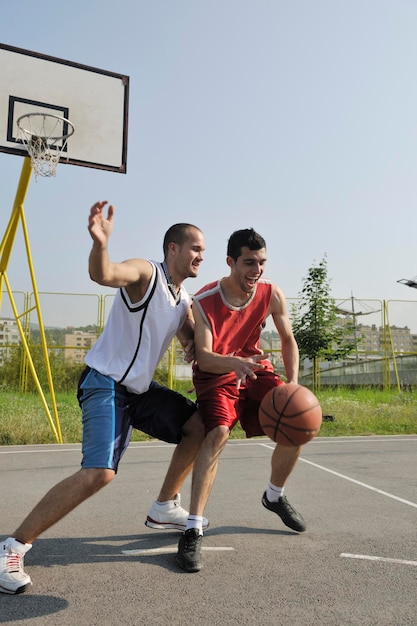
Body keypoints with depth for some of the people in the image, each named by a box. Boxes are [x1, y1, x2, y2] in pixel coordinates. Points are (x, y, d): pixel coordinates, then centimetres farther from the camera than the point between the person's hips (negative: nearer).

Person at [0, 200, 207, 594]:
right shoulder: (145, 272, -14)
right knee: (100, 472, -24)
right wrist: (100, 243, -56)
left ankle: (164, 508, 26)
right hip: (105, 384, -9)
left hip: (139, 388, 9)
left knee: (199, 425, 12)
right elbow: (103, 274, -35)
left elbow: (193, 341, 22)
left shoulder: (185, 300, 11)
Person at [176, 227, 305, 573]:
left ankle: (275, 496, 23)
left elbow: (288, 340, -1)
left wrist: (293, 385, -16)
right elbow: (204, 358, -30)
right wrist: (235, 363, -52)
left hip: (256, 368, 5)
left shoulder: (272, 294, -12)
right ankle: (193, 530, -22)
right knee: (218, 433, -28)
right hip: (216, 373, -4)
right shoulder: (204, 302, -24)